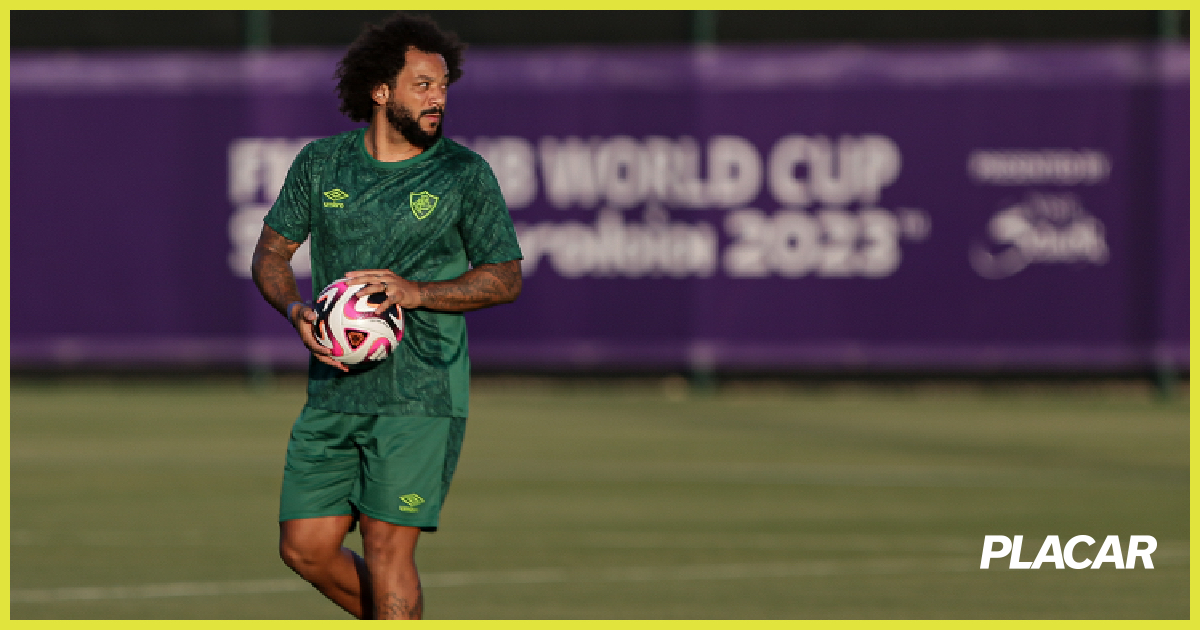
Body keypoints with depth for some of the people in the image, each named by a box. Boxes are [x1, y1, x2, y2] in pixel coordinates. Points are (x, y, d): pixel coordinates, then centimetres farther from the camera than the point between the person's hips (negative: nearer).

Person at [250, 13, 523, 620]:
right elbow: (270, 255, 12)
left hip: (421, 393, -4)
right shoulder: (320, 163, 6)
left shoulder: (463, 173, -3)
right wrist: (297, 312, -10)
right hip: (334, 387, 4)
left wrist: (416, 292, -17)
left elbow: (505, 279, -1)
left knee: (386, 547, -11)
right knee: (306, 548, 4)